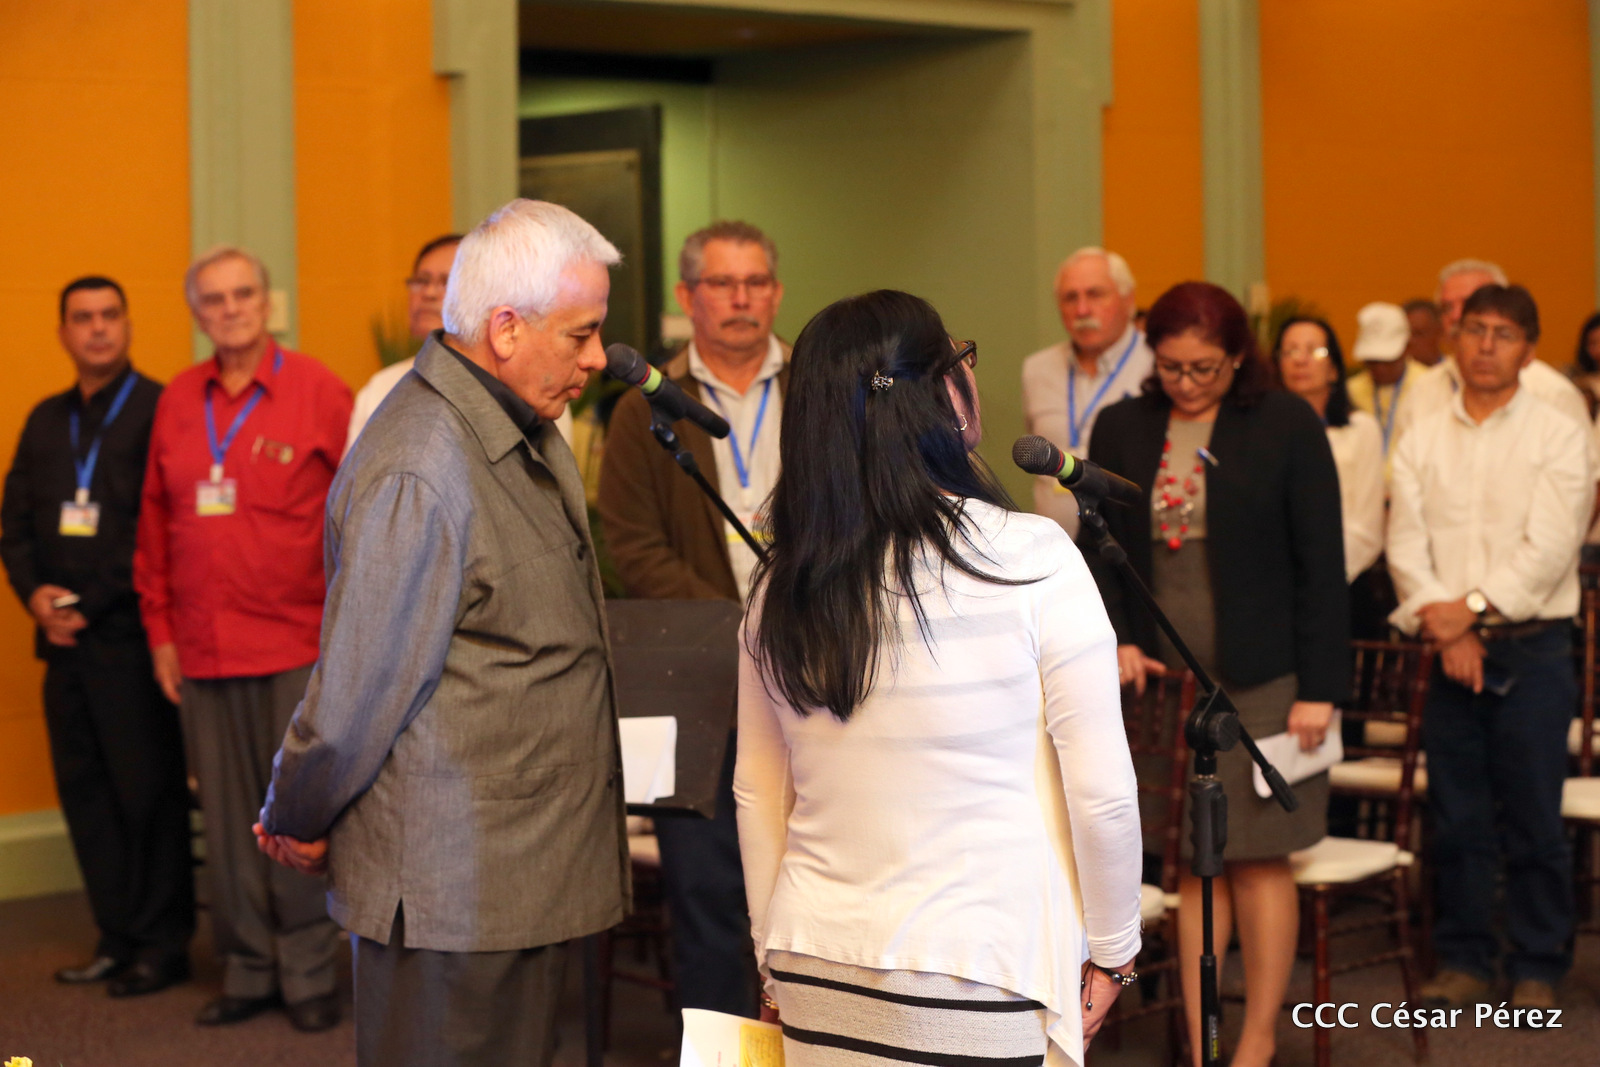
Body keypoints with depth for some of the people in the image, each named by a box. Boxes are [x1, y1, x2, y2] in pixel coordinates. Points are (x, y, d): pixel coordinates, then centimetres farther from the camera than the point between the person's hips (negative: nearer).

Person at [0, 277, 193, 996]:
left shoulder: (158, 411, -5)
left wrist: (91, 604, -14)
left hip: (129, 637, -6)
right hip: (65, 640, 7)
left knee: (148, 790, -1)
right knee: (84, 792, 9)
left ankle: (162, 945, 8)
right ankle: (117, 938, 18)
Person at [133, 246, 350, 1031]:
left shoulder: (316, 390, -3)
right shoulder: (178, 400, 9)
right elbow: (156, 520, 13)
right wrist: (160, 629, 10)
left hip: (297, 645, -4)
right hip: (203, 651, 4)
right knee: (228, 819, 9)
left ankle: (307, 974, 13)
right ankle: (247, 972, 20)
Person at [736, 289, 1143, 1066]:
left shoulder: (779, 590, -1)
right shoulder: (1031, 558, -12)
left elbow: (757, 796, 8)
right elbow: (1102, 791, -9)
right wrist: (1110, 953, 5)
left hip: (816, 974, 4)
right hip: (979, 980, -4)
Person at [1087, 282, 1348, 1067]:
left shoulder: (1287, 427, -3)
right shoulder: (1121, 430, 6)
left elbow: (1320, 563, -4)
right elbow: (1101, 551, 11)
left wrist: (1320, 687, -8)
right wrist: (1115, 639, -6)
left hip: (1259, 679, -3)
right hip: (1162, 679, 3)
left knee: (1258, 856, 2)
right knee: (1191, 863, 4)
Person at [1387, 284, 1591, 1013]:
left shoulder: (1557, 436, 1)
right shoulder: (1423, 440, 10)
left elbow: (1550, 548, -9)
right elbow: (1405, 543, 1)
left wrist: (1474, 607, -15)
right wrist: (1440, 621, -13)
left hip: (1532, 649, -3)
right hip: (1449, 651, 3)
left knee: (1532, 820, 0)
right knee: (1455, 817, 6)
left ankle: (1536, 970, 10)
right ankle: (1463, 961, 17)